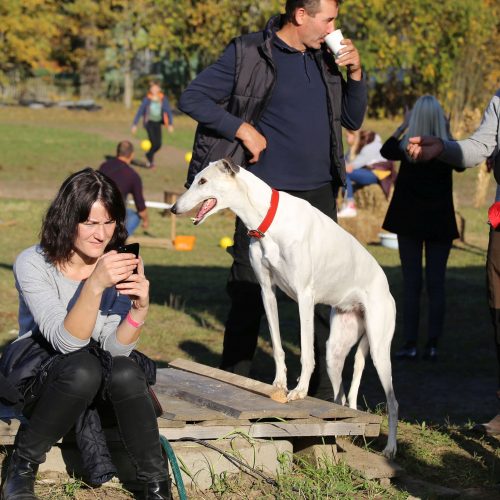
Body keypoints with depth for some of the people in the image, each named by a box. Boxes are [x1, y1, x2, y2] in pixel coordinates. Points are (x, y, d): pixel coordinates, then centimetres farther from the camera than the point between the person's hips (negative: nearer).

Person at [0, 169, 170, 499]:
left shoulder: (121, 266, -6)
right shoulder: (34, 264, -16)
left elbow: (114, 348, -16)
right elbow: (66, 341, -27)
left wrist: (140, 311, -35)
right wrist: (95, 285, -40)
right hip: (39, 370, -3)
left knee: (126, 372, -32)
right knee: (83, 369, -36)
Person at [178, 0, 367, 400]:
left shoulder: (324, 59, 12)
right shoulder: (248, 54, -5)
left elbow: (353, 120, 17)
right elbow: (192, 98, -4)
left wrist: (355, 73, 2)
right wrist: (243, 129, -12)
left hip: (319, 194, 5)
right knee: (249, 296, 0)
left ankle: (325, 393, 16)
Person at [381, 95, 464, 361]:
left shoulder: (407, 148, -10)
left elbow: (385, 151, 12)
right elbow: (460, 166, 14)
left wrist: (403, 126, 20)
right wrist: (448, 133, 12)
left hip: (410, 221, -1)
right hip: (440, 222, 1)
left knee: (411, 283, 2)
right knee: (436, 283, 4)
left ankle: (410, 344, -2)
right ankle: (433, 344, 2)